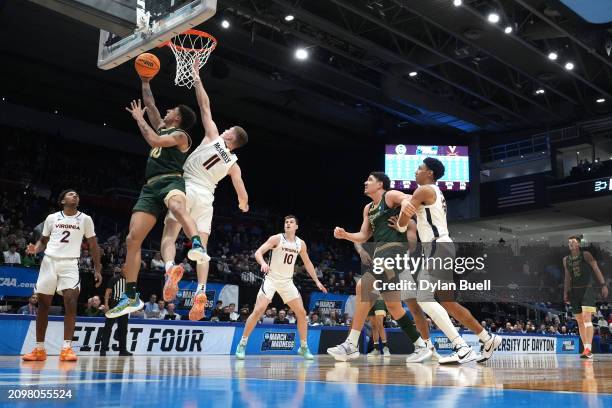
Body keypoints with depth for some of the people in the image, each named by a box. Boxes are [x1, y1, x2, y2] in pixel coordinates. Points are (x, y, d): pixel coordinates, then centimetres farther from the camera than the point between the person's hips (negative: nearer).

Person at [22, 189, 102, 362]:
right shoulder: (52, 218, 8)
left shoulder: (85, 219, 5)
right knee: (43, 304, 5)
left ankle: (67, 348, -19)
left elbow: (93, 246, 9)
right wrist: (35, 248, -5)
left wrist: (97, 269, 4)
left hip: (70, 264, -2)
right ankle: (39, 349, 14)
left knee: (71, 301, -20)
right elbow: (44, 240, 18)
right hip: (49, 261, 2)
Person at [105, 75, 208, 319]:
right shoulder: (161, 126, 28)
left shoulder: (180, 135, 4)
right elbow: (149, 104, 35)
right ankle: (131, 297, 1)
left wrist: (139, 118, 1)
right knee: (132, 239, -2)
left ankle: (198, 247, -66)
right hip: (151, 187, 8)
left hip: (171, 181, -8)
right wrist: (145, 80, 31)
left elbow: (154, 141, -12)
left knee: (177, 206, -45)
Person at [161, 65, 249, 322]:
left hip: (187, 188, -3)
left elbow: (205, 107, 7)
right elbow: (242, 195, 19)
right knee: (201, 246, 3)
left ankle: (170, 268, -35)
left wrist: (196, 78, 17)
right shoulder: (234, 164, 13)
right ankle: (201, 291, -15)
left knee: (169, 235, -5)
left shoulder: (213, 137, 5)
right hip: (206, 197, 3)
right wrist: (243, 206, 42)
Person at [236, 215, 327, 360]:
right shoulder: (276, 238, -8)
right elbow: (258, 252, -16)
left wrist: (317, 281, 13)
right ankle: (242, 344, -5)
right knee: (258, 311, -16)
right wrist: (263, 263, -37)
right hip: (271, 278, -4)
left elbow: (307, 263, 17)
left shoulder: (301, 244, 5)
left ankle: (303, 347, 15)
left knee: (302, 313, 0)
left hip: (287, 281, 5)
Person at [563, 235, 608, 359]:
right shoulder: (566, 259, 12)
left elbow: (596, 270, -5)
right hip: (575, 291, 6)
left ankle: (588, 349, -23)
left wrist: (603, 285, -13)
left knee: (587, 318, -18)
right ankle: (586, 348, 13)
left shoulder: (586, 255, -1)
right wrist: (566, 293, 13)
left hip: (587, 289, -6)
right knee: (580, 322, 7)